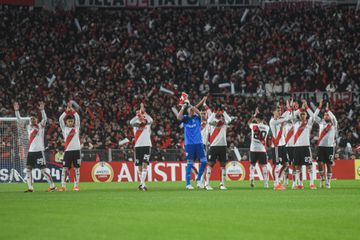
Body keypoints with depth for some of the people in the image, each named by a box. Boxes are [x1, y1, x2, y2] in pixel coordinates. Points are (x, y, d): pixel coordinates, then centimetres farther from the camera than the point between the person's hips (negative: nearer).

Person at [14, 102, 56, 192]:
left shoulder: (40, 126, -2)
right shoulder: (28, 127, 12)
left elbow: (45, 119, -20)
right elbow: (19, 120, 11)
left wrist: (42, 110, -35)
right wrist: (16, 111, 0)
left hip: (39, 151, -6)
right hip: (31, 151, 6)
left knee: (43, 170, -6)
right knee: (28, 169, 1)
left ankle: (52, 186, 2)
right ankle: (30, 188, 5)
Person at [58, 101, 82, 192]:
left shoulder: (76, 128, 11)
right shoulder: (64, 129, 10)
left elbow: (77, 118, 0)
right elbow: (60, 119, -2)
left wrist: (72, 109, -6)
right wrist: (67, 110, -8)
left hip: (76, 150, 0)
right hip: (68, 150, 0)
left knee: (76, 168, 1)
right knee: (65, 168, -4)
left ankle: (76, 185, 6)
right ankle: (63, 186, -3)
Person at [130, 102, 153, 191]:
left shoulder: (147, 123, 8)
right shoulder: (135, 123, 10)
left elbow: (151, 120, -15)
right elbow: (131, 122, -12)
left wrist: (144, 112, -17)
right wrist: (138, 114, -18)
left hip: (147, 145, -2)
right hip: (138, 146, 2)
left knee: (145, 164, -14)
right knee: (139, 166, 6)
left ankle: (143, 184, -21)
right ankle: (142, 182, 21)